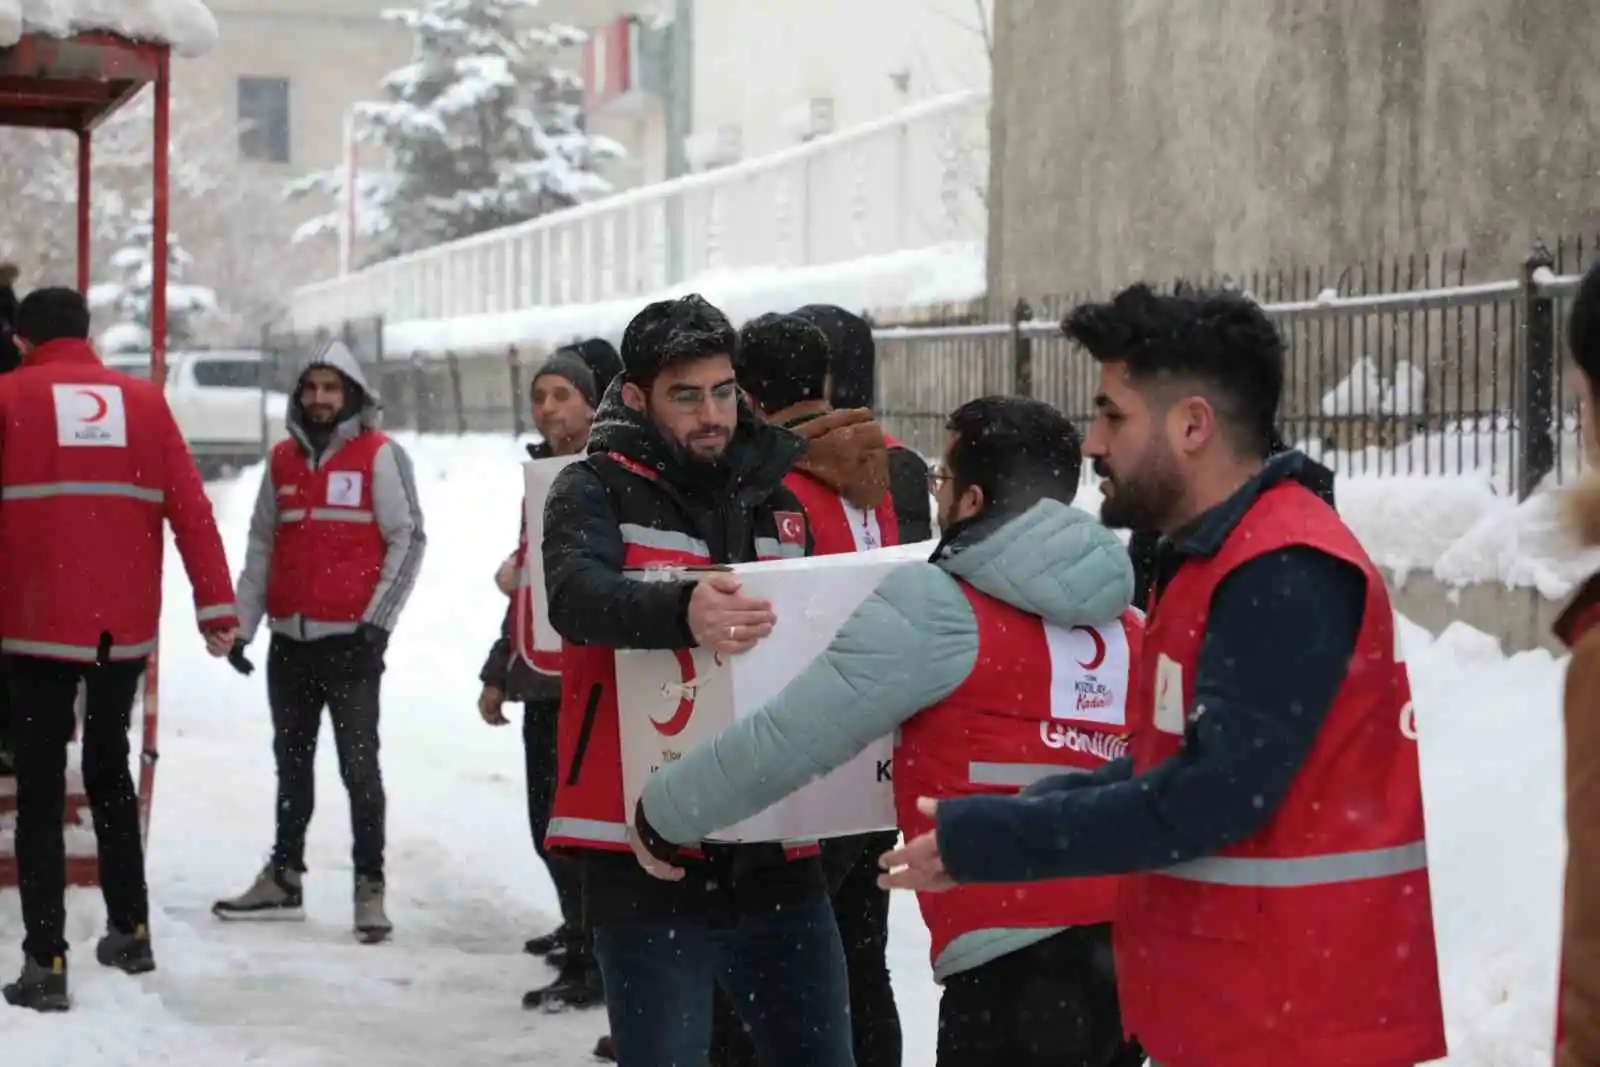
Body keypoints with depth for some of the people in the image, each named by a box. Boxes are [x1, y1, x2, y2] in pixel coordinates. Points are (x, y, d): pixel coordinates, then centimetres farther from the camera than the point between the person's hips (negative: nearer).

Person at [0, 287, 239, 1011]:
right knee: (109, 769, 21)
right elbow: (190, 507, 3)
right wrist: (215, 602, 3)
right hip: (127, 625, 3)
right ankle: (129, 932, 27)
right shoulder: (144, 401, 9)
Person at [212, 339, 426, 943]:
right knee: (293, 763, 14)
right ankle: (284, 877, 23)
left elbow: (407, 541, -5)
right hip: (290, 641, 5)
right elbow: (262, 547, 15)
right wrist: (241, 623, 9)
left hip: (351, 641, -5)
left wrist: (377, 620, -10)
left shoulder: (380, 456, -3)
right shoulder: (283, 460, 12)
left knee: (359, 766, -6)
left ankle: (369, 887, 0)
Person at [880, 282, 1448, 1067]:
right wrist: (1014, 815, 2)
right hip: (1230, 1003, 9)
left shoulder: (1286, 573, -18)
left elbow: (1214, 793, -24)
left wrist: (983, 840, -18)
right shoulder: (1219, 558, 13)